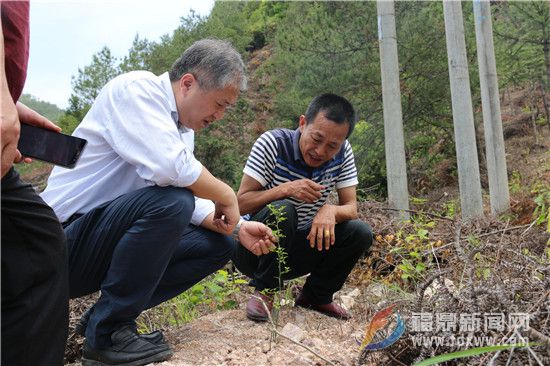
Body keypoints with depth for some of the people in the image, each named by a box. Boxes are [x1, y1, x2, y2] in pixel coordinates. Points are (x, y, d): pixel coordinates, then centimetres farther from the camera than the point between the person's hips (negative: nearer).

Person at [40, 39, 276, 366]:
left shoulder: (182, 126, 9)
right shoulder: (137, 87, -16)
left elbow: (190, 203, 7)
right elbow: (168, 167, -33)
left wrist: (237, 227, -6)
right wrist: (226, 195, -18)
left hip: (105, 243, 9)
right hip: (65, 243, -9)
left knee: (219, 244, 4)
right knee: (170, 201, -31)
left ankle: (104, 316, 4)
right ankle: (108, 334, -14)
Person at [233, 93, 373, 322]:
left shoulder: (343, 153, -6)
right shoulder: (272, 143, -19)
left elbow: (351, 208, -7)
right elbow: (241, 204, -20)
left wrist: (331, 211, -30)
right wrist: (286, 188, -35)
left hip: (299, 248, 4)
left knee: (360, 233, -15)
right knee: (282, 210, -35)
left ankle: (315, 296, 7)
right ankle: (264, 290, -10)